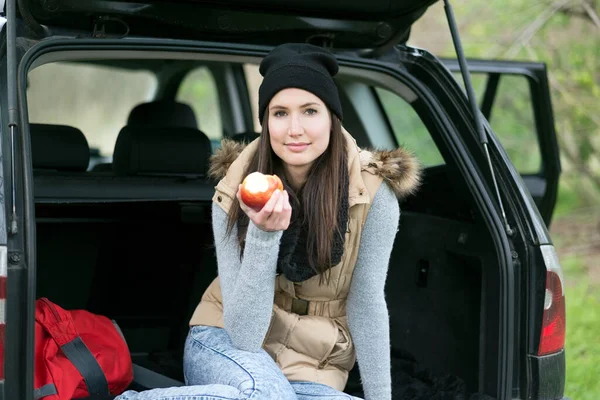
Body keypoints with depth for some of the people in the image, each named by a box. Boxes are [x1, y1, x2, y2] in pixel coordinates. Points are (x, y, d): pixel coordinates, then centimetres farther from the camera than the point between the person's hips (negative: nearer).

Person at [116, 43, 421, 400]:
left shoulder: (372, 192, -18)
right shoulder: (235, 193, -15)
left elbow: (366, 304, -10)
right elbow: (243, 335, -20)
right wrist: (263, 233, -31)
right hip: (226, 344, -1)